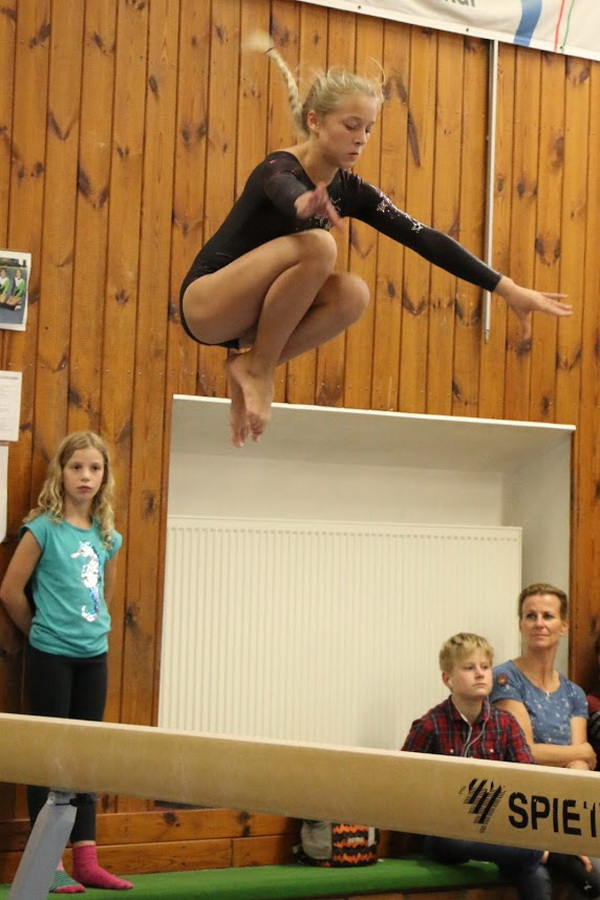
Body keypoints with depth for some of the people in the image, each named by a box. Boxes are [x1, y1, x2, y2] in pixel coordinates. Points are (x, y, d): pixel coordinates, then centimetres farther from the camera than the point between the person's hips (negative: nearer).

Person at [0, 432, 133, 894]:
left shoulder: (107, 535, 6)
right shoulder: (45, 527, -10)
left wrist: (92, 627, 13)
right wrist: (41, 629, 3)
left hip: (93, 654, 6)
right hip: (51, 655, -5)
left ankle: (86, 860, 15)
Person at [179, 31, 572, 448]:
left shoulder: (351, 191, 0)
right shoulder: (279, 170, -20)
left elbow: (424, 238, -7)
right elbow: (286, 192, -46)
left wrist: (507, 288, -15)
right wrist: (304, 204, -73)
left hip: (254, 314, 7)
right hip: (206, 302, -7)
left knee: (352, 295, -21)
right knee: (317, 245, -29)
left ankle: (249, 362, -6)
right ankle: (258, 369, -16)